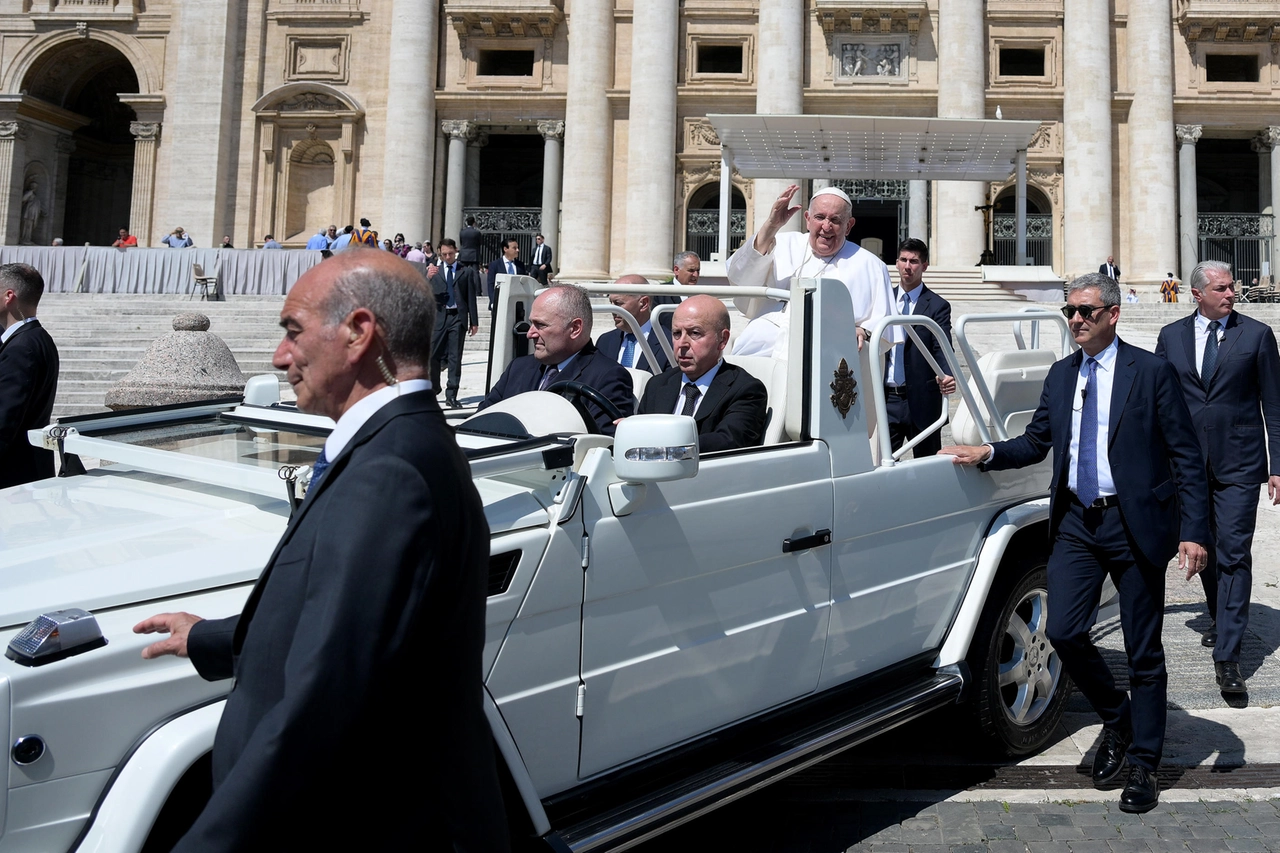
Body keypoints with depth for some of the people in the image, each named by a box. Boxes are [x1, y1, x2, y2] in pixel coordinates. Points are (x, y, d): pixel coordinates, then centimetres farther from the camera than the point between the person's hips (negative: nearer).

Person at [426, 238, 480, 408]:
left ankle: (451, 395, 2)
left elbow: (471, 297, 7)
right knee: (434, 355, 3)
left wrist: (474, 321, 3)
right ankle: (433, 388, 22)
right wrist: (428, 277, -20)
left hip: (458, 317, -1)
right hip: (439, 316, 1)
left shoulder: (466, 271, 8)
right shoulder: (434, 271, 10)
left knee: (455, 357, 0)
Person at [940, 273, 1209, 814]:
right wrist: (988, 454, -5)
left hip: (1135, 524, -4)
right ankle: (1116, 721, 23)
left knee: (1143, 652, 6)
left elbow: (1185, 456, -6)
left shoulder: (1151, 372, -5)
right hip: (1077, 524, 4)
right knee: (1063, 632, -5)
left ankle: (1143, 765, 22)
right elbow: (1036, 442, 13)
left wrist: (1193, 532, -12)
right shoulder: (1061, 375, 10)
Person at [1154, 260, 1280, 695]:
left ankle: (1227, 656, -5)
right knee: (1205, 551, 15)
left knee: (1234, 555, -7)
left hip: (1238, 464, -3)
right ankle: (1221, 620, 38)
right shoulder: (1171, 336, 6)